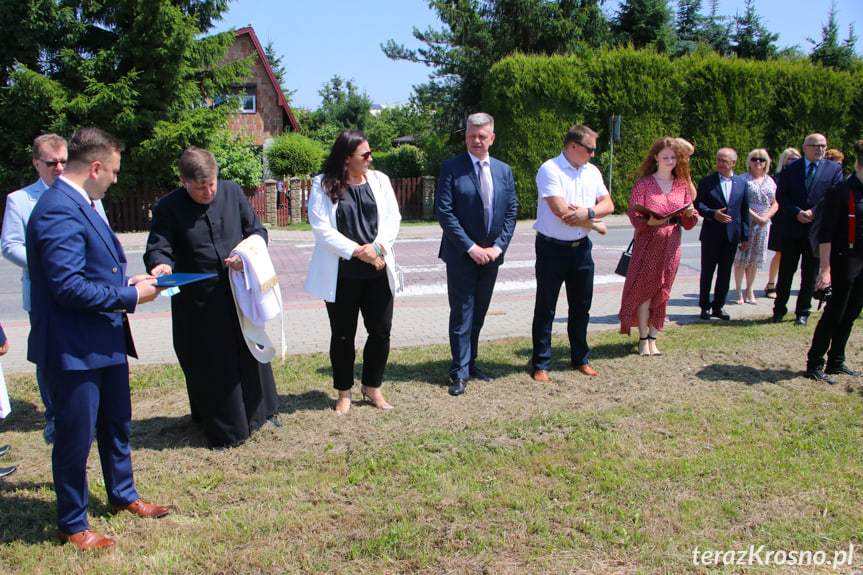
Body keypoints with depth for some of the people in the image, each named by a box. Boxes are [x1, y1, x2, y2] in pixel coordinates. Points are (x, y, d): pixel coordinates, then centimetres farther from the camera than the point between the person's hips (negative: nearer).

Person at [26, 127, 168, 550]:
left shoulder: (81, 205, 11)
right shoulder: (59, 211, -22)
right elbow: (69, 286, -28)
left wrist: (126, 281, 6)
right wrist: (131, 297, -19)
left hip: (104, 341, 11)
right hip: (73, 349, -10)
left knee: (116, 424, 24)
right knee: (75, 438, 6)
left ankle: (123, 495, 44)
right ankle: (72, 526, 25)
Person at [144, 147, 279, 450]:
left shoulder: (232, 192, 2)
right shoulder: (168, 207, -7)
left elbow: (257, 231, 7)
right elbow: (158, 248, -12)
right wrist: (162, 265, -35)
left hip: (241, 292, 4)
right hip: (198, 302, -3)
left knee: (250, 351, 16)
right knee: (211, 366, 4)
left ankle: (257, 413, 37)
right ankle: (222, 429, 22)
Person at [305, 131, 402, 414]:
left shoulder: (379, 180, 7)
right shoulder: (323, 185, -4)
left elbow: (393, 218, 4)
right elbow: (320, 226, -11)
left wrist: (377, 246, -14)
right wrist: (357, 251, -15)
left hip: (377, 272, 3)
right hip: (341, 276, -3)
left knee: (381, 332, 6)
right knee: (343, 336, 8)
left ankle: (372, 387, 26)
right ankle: (344, 393, 25)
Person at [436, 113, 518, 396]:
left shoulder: (504, 170, 9)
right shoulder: (451, 168, -5)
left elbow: (511, 212, 9)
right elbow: (444, 212, -11)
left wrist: (499, 246, -5)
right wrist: (471, 247, -15)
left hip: (491, 255, 4)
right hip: (461, 255, -4)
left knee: (479, 312, 13)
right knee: (462, 313, -2)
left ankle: (470, 362, 26)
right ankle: (459, 372, 6)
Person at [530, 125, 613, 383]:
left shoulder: (592, 172, 10)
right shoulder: (549, 170, -11)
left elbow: (608, 204, 7)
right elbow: (561, 211, -19)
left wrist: (589, 212, -15)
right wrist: (593, 223, -6)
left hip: (581, 248, 6)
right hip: (552, 248, -6)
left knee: (581, 307, 14)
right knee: (545, 309, 2)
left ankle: (580, 359, 29)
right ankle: (541, 364, 12)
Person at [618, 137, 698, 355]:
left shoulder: (682, 185, 9)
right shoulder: (644, 183, -1)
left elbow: (688, 224, 10)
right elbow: (634, 214, -8)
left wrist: (690, 214, -12)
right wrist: (650, 222, -27)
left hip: (671, 245, 3)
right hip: (647, 243, -3)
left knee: (662, 292, 6)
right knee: (644, 290, -2)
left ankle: (653, 338, 16)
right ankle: (643, 339, 8)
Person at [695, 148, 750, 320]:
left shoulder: (742, 183, 7)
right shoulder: (706, 182, 0)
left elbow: (744, 211, 8)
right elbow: (699, 205, -4)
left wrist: (745, 236, 5)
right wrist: (713, 214, -23)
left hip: (732, 235, 2)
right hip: (711, 235, -2)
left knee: (725, 273, 8)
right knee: (707, 272, 4)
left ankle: (719, 306, 17)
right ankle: (705, 306, 15)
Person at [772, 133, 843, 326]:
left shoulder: (834, 169, 4)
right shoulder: (789, 168, 4)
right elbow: (780, 195, -2)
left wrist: (814, 212, -16)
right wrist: (797, 212, -15)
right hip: (792, 228, 0)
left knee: (810, 275, 8)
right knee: (785, 273, 6)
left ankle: (803, 313, 19)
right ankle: (779, 310, 19)